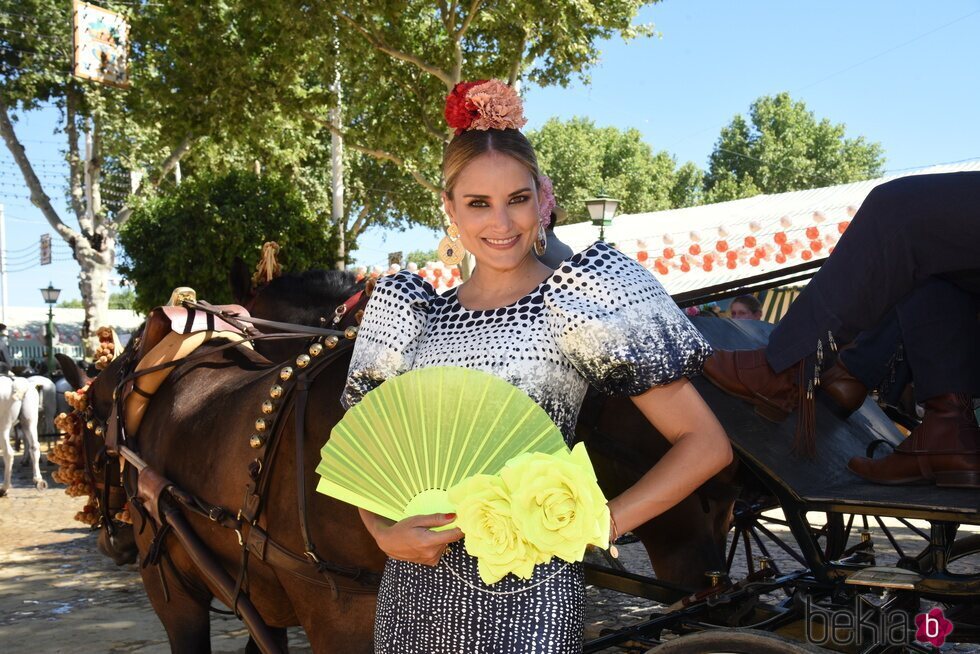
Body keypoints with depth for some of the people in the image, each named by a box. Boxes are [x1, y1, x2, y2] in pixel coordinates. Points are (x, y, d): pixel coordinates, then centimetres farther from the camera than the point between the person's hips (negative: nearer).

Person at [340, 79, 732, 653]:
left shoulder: (577, 300, -6)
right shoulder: (414, 314, 6)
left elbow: (706, 445, -9)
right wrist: (383, 531, -8)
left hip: (528, 592, -4)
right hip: (413, 588, 4)